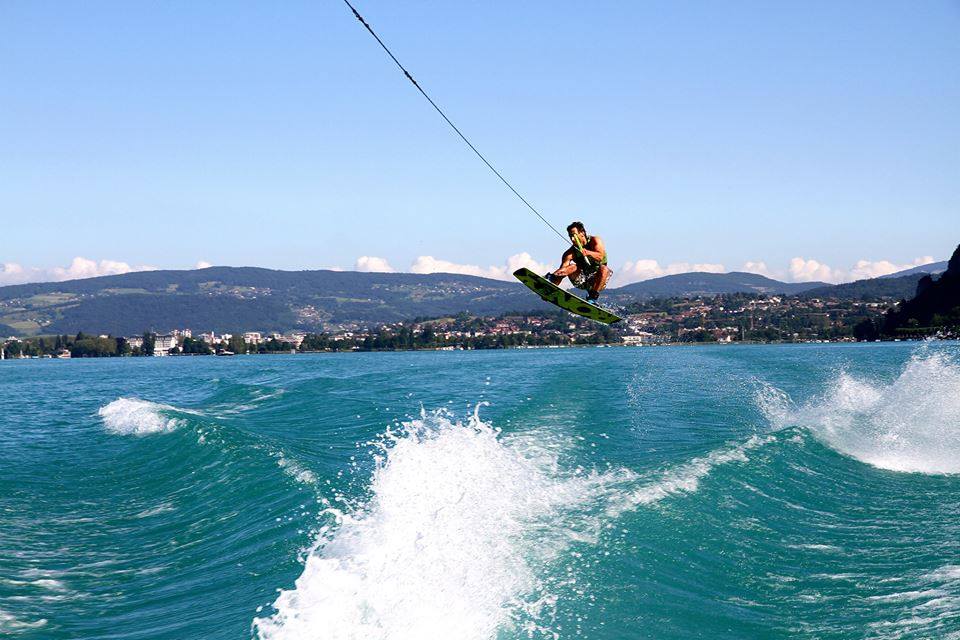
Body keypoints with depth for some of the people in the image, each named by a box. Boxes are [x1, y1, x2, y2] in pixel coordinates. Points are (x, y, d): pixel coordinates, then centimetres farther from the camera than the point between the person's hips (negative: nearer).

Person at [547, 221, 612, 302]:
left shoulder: (594, 241, -7)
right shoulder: (570, 252, -6)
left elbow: (600, 256, -23)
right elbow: (563, 268, -16)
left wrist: (588, 253, -41)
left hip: (595, 279, -1)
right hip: (582, 281, 1)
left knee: (604, 269, -31)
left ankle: (593, 297, -35)